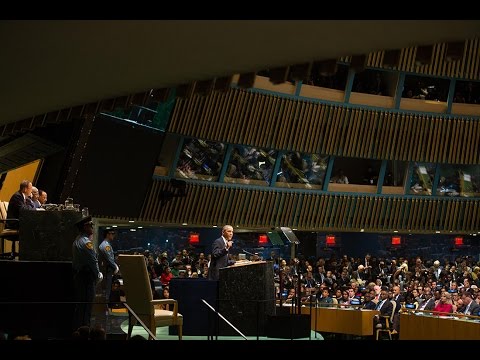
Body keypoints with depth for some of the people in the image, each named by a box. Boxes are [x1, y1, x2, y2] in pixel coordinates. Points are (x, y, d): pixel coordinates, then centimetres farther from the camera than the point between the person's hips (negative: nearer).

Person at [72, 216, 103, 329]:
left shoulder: (77, 241, 14)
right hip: (87, 277, -10)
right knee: (86, 307, -4)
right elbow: (93, 261, -18)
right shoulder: (86, 242, -17)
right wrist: (98, 275, -2)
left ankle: (77, 328, 22)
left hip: (78, 276, 10)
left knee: (79, 305, 16)